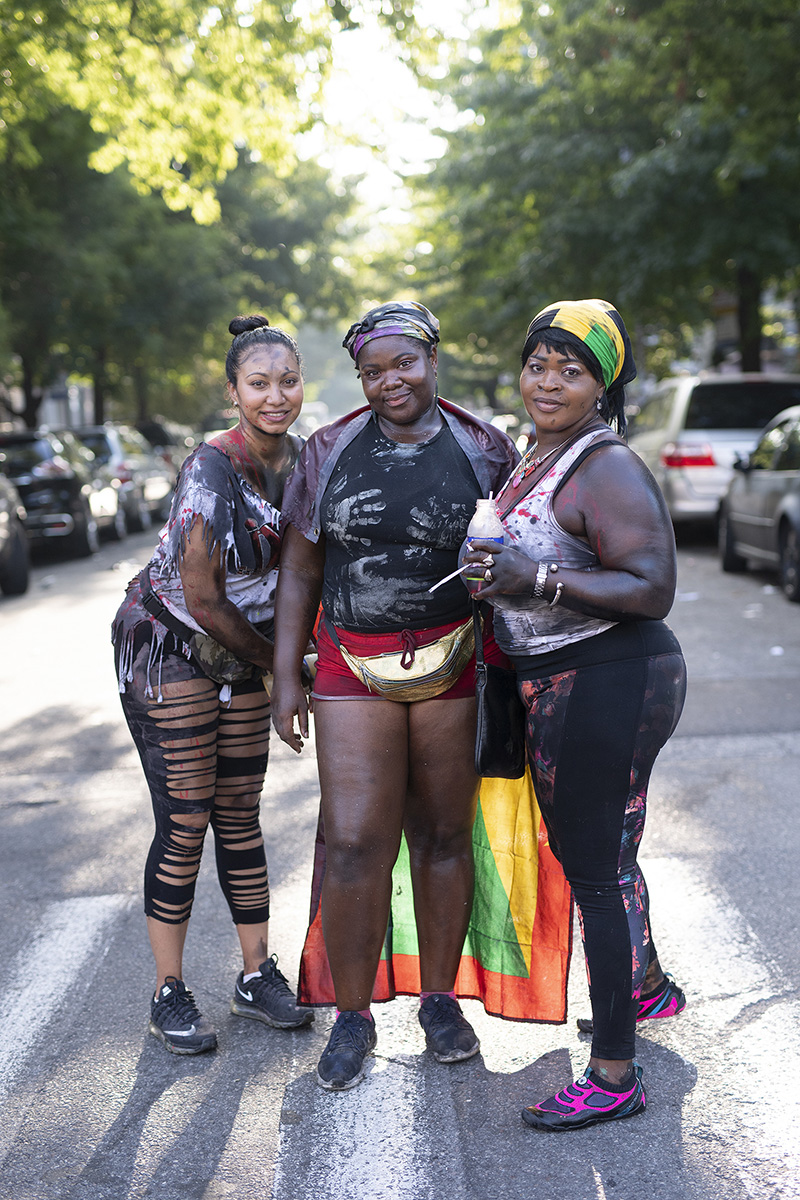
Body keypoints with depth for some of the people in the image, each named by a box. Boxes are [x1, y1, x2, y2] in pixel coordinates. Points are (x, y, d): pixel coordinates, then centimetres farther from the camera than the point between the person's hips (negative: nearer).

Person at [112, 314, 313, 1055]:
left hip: (242, 654, 6)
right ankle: (168, 995, 9)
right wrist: (280, 661, -7)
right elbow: (200, 596, -20)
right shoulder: (213, 469, -24)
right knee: (184, 824, -4)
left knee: (240, 818, 11)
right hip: (167, 650, -6)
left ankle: (257, 977, 21)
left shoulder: (298, 458, -2)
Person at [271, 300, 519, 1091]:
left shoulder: (485, 451, 2)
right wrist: (285, 676, 3)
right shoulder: (330, 451, 4)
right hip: (354, 665, 0)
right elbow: (299, 567, 7)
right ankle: (352, 1017, 11)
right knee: (354, 842, -4)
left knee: (443, 834, 8)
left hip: (456, 663, 0)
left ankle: (440, 998, 25)